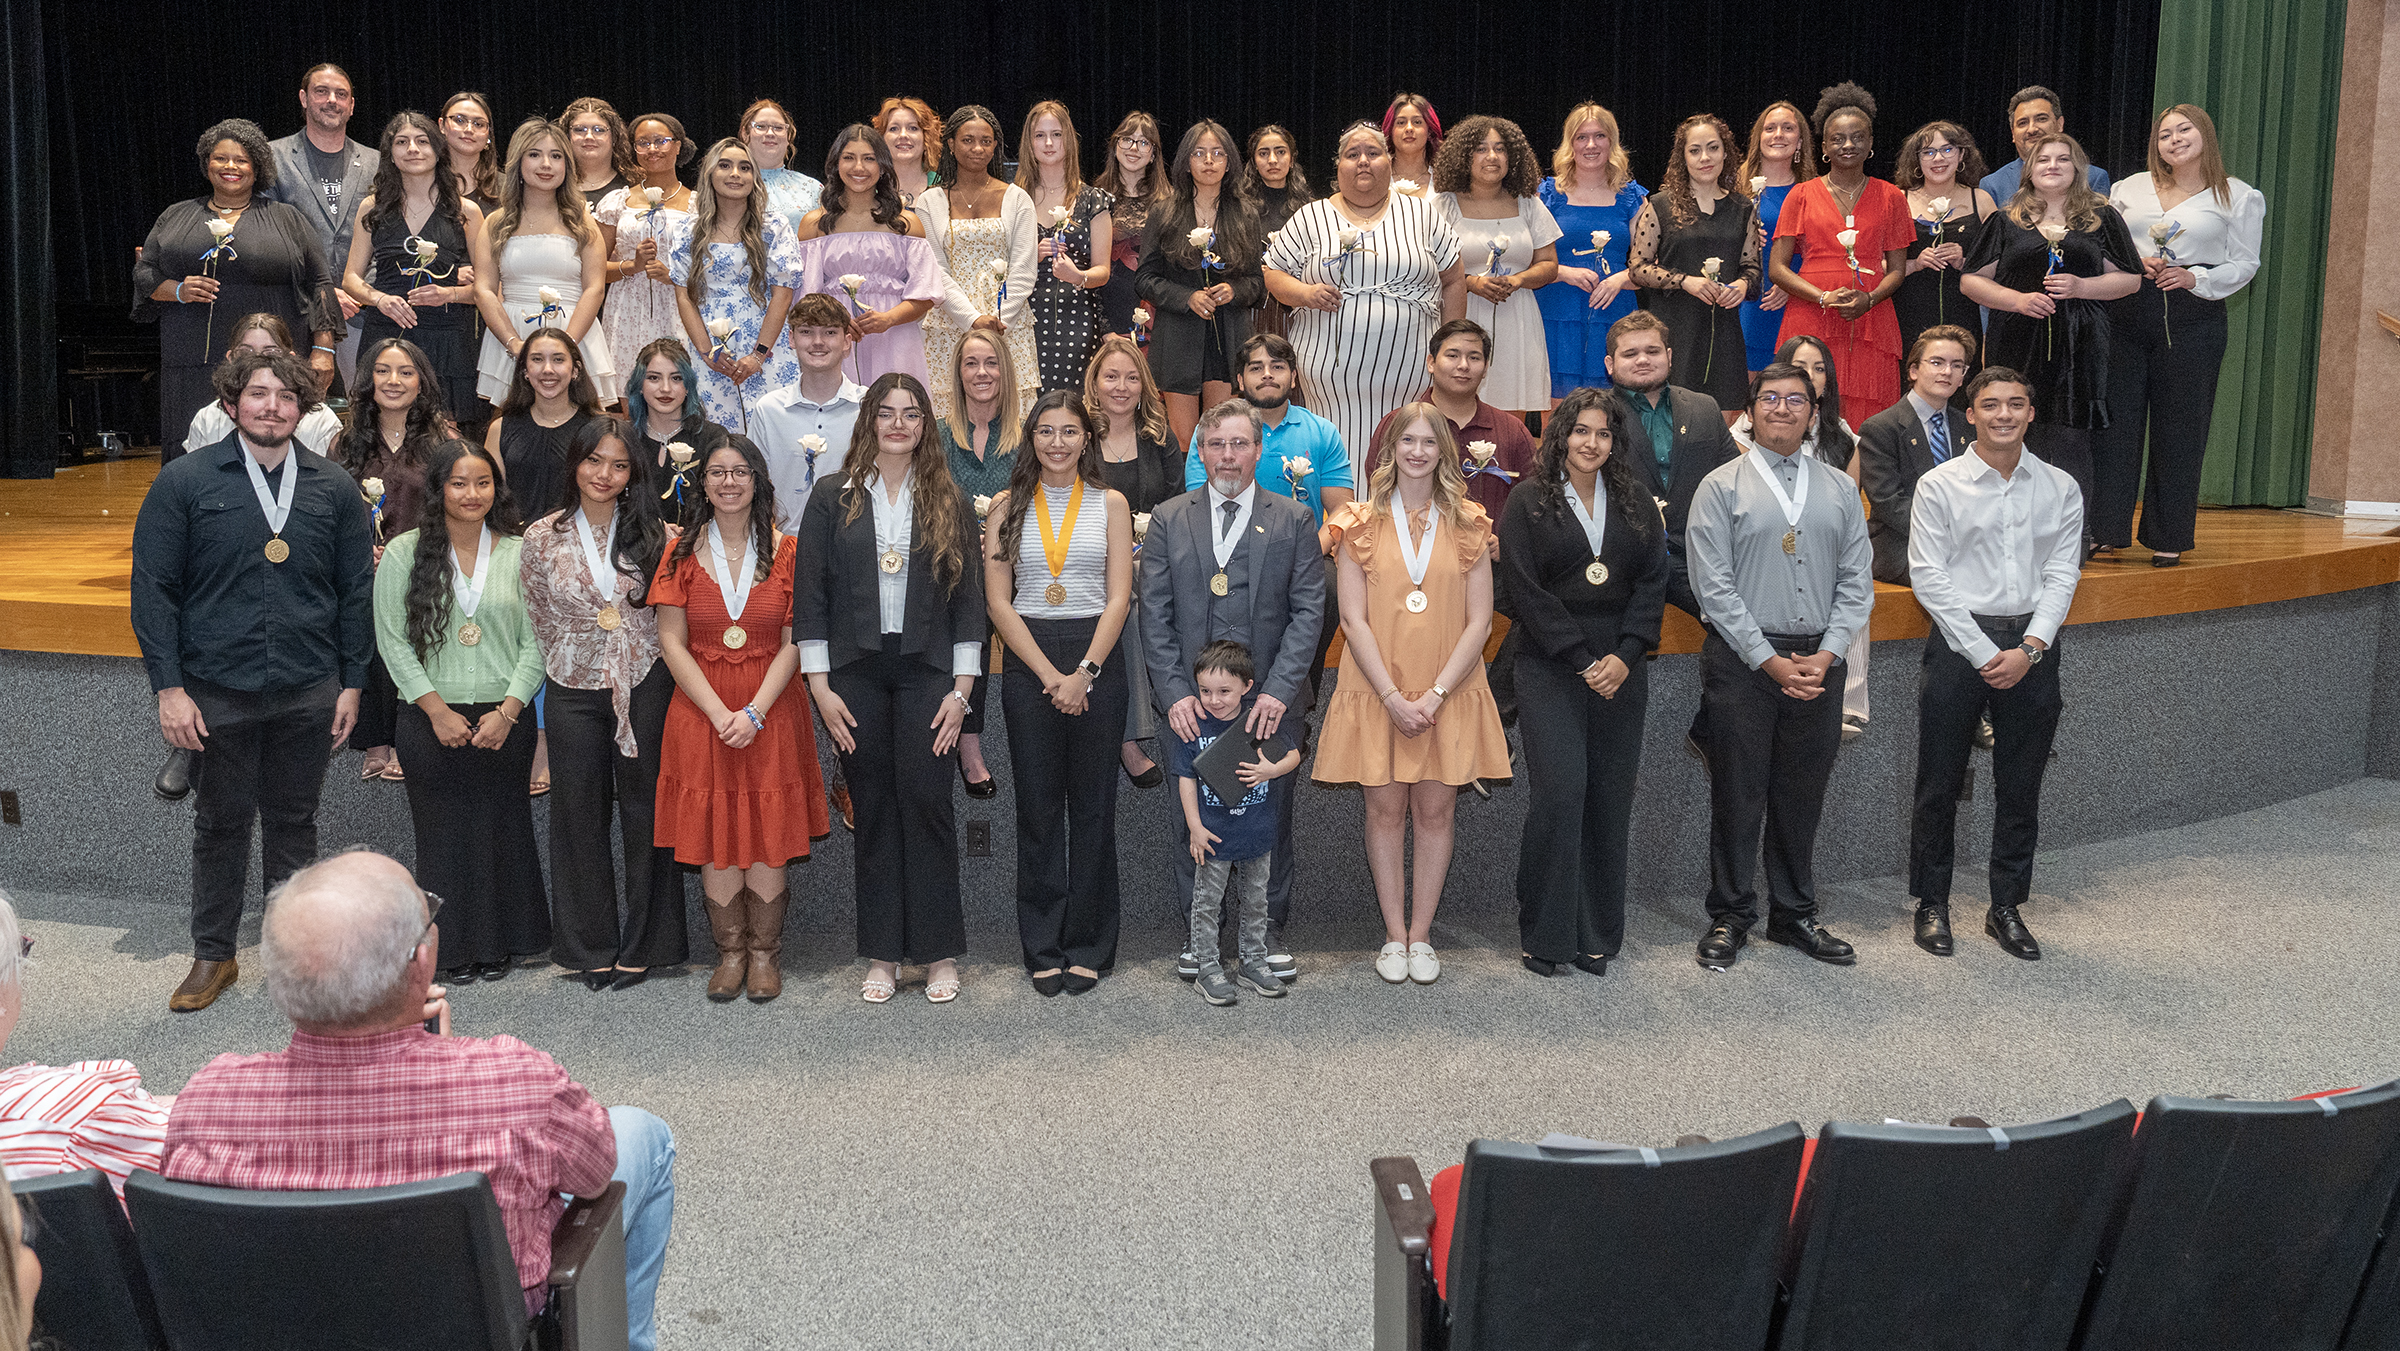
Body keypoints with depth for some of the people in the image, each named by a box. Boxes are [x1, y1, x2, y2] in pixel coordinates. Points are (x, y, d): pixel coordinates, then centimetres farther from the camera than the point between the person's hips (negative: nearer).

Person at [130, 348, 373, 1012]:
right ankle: (212, 955, 24)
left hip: (309, 690, 2)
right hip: (218, 690, -1)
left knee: (294, 820, 13)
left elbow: (357, 589, 7)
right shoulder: (185, 482, -3)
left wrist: (352, 683, 4)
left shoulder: (335, 487, 3)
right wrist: (169, 687, -8)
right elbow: (154, 589, -3)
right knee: (221, 822, 10)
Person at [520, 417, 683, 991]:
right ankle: (591, 947, 19)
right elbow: (538, 620, 10)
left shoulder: (653, 534, 1)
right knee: (581, 814, 7)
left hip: (644, 688, 0)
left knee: (644, 812, 4)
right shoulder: (542, 538, 2)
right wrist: (568, 666, 10)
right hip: (575, 691, 1)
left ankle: (641, 945, 16)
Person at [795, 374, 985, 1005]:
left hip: (926, 669, -1)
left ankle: (940, 951, 6)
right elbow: (810, 598, 4)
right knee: (874, 809, 4)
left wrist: (961, 689, -2)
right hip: (855, 673, 1)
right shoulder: (833, 502, 6)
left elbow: (970, 600, 5)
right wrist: (820, 686, -3)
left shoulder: (951, 504, 7)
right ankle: (883, 954, 12)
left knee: (926, 801, -5)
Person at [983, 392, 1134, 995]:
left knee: (1093, 807, 3)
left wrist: (1083, 673, -12)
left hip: (1096, 659, 0)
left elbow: (1118, 599, -1)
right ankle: (1044, 950, 13)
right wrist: (1050, 676, -9)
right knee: (1037, 809, 4)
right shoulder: (1009, 506, 6)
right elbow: (998, 601, 0)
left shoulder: (1109, 504, 5)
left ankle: (1089, 947, 13)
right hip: (1028, 664, 0)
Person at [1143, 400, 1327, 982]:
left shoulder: (1294, 520, 4)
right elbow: (1155, 616, 3)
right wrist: (1174, 692, -8)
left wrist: (1278, 690, -12)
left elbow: (1309, 611, -2)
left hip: (1269, 701, 0)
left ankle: (1268, 931, 21)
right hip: (1190, 702, 1)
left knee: (1271, 819, 7)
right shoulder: (1168, 520, 7)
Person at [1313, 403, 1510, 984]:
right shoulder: (1361, 524, 1)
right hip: (1376, 691, 0)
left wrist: (1435, 694, -11)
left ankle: (1421, 937, 12)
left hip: (1448, 693, 1)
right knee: (1385, 811, 3)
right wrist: (1392, 696, -12)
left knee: (1434, 811, 3)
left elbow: (1479, 622, 0)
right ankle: (1394, 936, 12)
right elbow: (1354, 620, -3)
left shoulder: (1469, 526, 3)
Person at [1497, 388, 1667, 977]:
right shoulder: (1528, 503, 1)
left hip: (1622, 668, 4)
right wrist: (1581, 659, -11)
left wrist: (1625, 655, -7)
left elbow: (1654, 581, 7)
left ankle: (1597, 935, 12)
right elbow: (1525, 591, -5)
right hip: (1551, 667, -3)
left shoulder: (1636, 504, 12)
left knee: (1611, 795, 3)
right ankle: (1546, 934, 0)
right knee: (1558, 790, -11)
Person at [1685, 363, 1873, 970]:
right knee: (1738, 795, 1)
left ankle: (1794, 915, 23)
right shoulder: (1721, 487, 0)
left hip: (1818, 661, 3)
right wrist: (1770, 660, -12)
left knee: (1802, 795, 11)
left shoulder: (1840, 488, 12)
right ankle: (1730, 916, 14)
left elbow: (1856, 580, 7)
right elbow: (1714, 586, -7)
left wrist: (1826, 655, -7)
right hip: (1742, 661, -3)